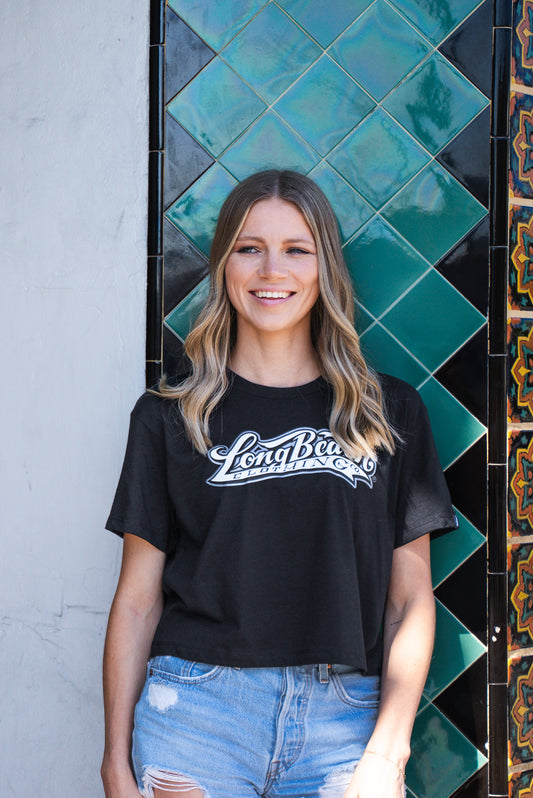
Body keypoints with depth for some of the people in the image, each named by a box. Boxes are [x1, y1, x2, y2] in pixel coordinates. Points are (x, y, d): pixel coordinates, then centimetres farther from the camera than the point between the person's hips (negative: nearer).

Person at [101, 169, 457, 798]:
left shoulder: (391, 412, 7)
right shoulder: (170, 416, 6)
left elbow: (411, 601, 4)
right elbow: (137, 600, 4)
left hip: (346, 716, 1)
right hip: (199, 707, -1)